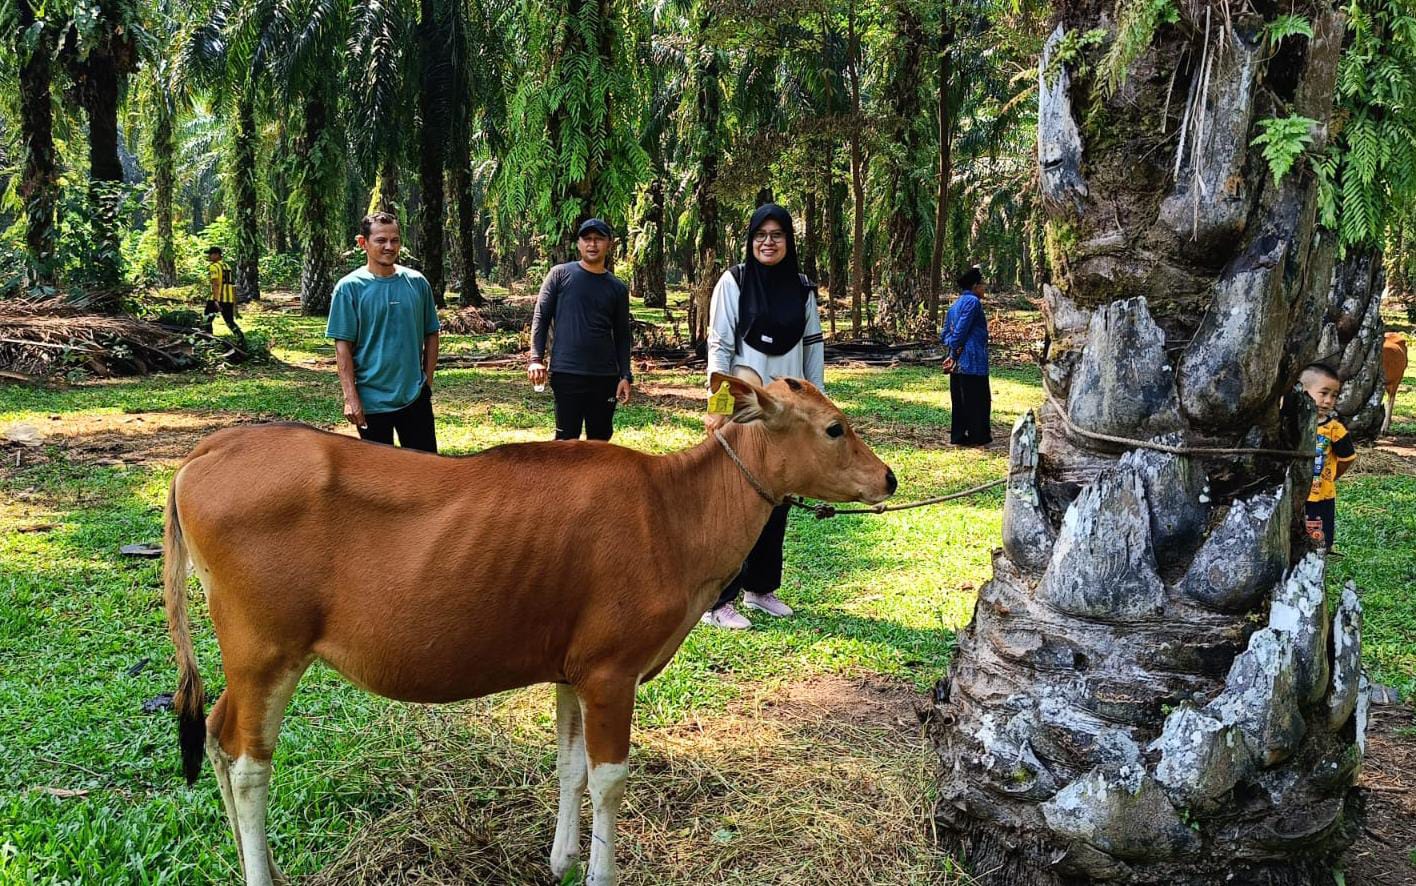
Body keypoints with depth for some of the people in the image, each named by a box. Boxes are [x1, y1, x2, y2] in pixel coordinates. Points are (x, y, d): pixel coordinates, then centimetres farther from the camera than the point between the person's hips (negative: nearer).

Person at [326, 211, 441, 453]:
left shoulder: (417, 283, 2)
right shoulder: (349, 288, -7)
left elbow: (431, 335, 10)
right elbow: (343, 347, -8)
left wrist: (428, 381, 6)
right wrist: (350, 397, -13)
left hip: (415, 395, 3)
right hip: (372, 399, -3)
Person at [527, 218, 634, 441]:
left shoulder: (618, 288, 10)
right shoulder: (560, 275, 2)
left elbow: (622, 335, 12)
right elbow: (540, 317, 1)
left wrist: (626, 376, 4)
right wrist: (536, 359, -9)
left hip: (606, 375, 3)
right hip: (567, 373, -3)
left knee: (600, 438, 9)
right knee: (566, 439, -2)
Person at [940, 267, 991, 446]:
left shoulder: (954, 305, 17)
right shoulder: (973, 302, -10)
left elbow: (944, 334, 14)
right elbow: (961, 330, -17)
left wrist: (952, 351, 1)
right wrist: (954, 353, -11)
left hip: (958, 364, 9)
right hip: (973, 361, -9)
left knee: (959, 400, 11)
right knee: (977, 400, 0)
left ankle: (958, 436, 14)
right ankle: (978, 437, 4)